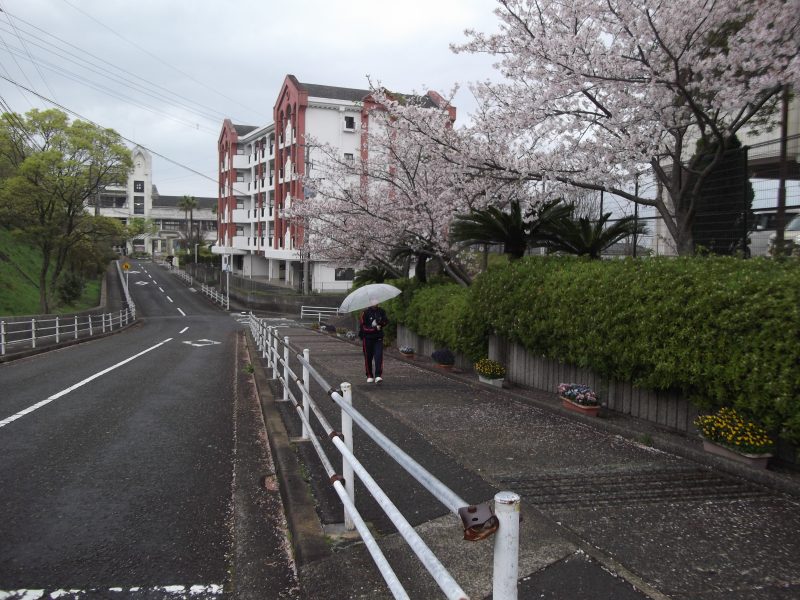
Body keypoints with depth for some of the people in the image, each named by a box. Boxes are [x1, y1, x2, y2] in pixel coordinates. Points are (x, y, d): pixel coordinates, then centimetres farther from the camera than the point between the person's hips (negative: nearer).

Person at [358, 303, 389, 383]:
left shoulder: (381, 311, 6)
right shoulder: (365, 313, -5)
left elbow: (386, 321, 12)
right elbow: (362, 326, -8)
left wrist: (380, 323, -10)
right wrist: (375, 328, -16)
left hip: (378, 338, 2)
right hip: (367, 338, -2)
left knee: (378, 356, -13)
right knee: (368, 358, 6)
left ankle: (378, 376, -16)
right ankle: (369, 376, 19)